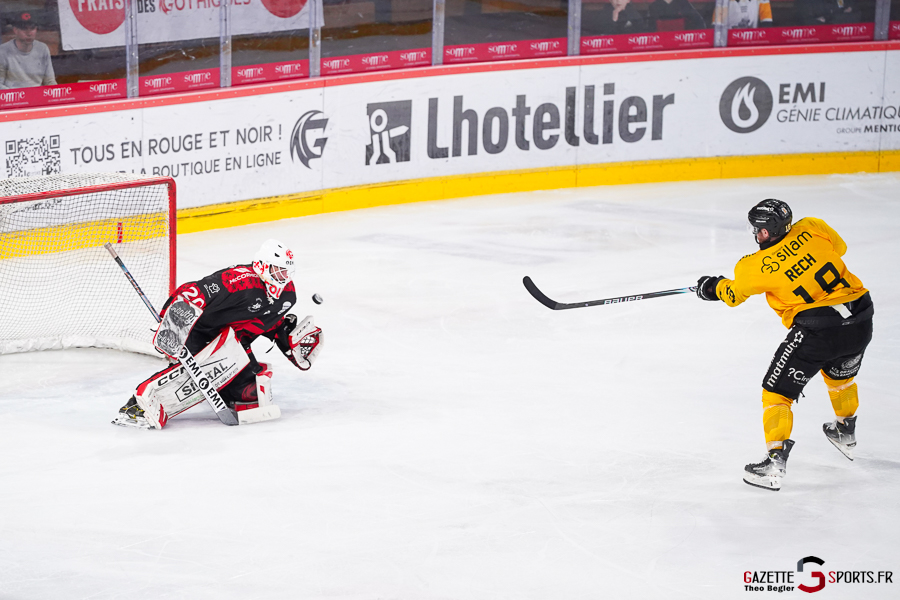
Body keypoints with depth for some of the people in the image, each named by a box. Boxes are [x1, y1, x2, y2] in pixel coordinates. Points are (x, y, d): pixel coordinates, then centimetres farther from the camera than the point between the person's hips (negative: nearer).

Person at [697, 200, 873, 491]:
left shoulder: (758, 267, -6)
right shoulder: (813, 228, 1)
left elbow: (732, 293, 14)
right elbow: (839, 246, 23)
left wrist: (711, 287, 34)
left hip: (817, 332, -6)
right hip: (860, 320, 6)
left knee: (777, 391, 7)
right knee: (840, 375, 34)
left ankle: (775, 462, -1)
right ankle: (846, 435, 54)